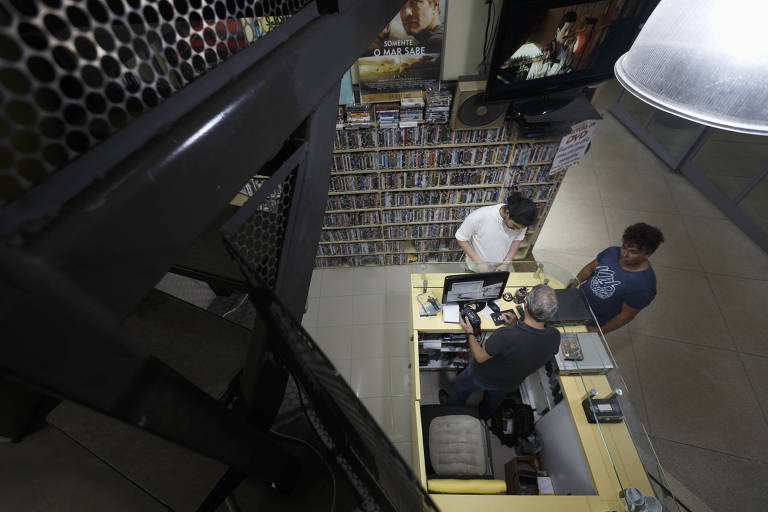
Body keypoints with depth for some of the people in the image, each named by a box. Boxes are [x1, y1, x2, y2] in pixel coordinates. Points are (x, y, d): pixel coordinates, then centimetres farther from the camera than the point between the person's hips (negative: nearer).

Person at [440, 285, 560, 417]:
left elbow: (480, 357, -26)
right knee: (493, 401, 39)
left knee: (462, 384, 30)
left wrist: (469, 333, -12)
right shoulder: (554, 337, -29)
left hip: (483, 378, -4)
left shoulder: (505, 335, -45)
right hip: (512, 384, 4)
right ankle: (483, 416, 68)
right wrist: (517, 326, -1)